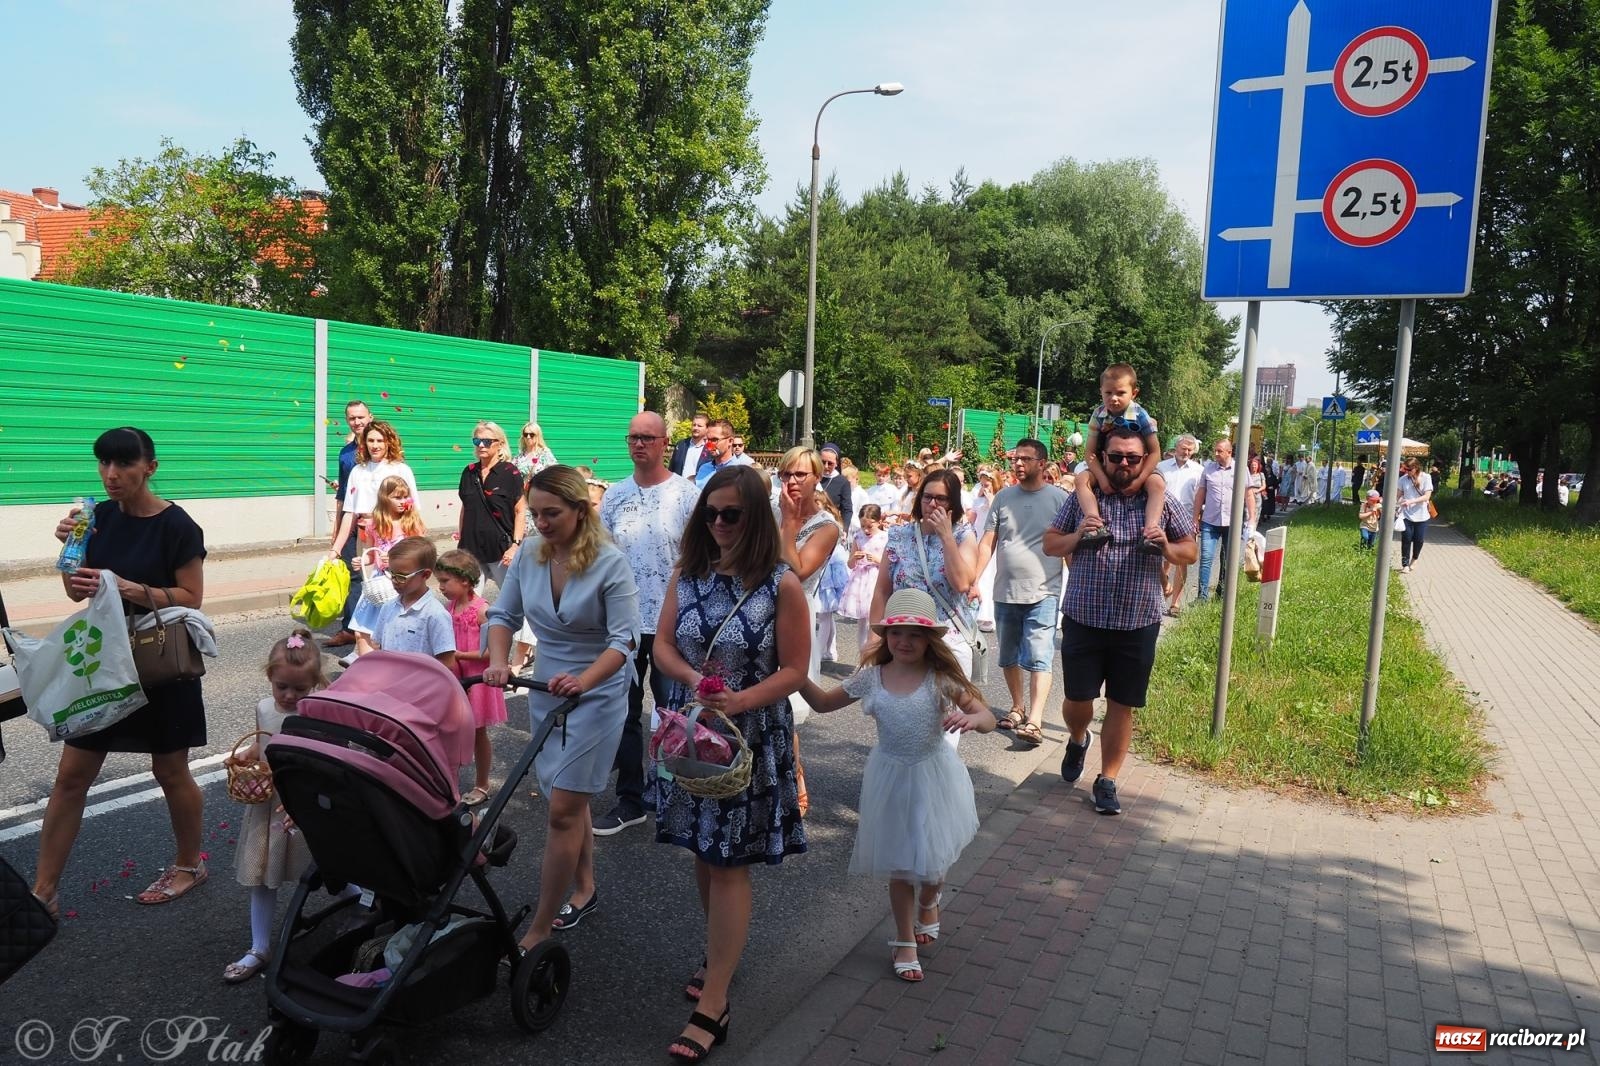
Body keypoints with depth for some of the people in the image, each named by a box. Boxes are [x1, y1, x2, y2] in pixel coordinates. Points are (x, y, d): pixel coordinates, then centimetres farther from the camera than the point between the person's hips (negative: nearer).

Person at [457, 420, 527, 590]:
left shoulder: (510, 473, -6)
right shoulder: (469, 472, 8)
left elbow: (520, 511, -7)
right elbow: (465, 507, 17)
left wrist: (515, 545, -14)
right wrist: (460, 536, 14)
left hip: (500, 548, -4)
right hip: (471, 547, 4)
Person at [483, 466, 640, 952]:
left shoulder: (610, 562, -18)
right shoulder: (529, 554, -3)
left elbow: (624, 639, -22)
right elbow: (504, 614, 4)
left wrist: (582, 681, -38)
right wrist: (498, 661, -15)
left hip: (596, 694, -6)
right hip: (545, 690, 6)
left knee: (563, 809, -7)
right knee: (570, 799, 19)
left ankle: (539, 931, 2)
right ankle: (584, 888, 39)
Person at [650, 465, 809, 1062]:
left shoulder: (782, 585, -12)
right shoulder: (688, 573, 1)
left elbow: (794, 671, -10)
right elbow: (663, 645, 3)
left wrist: (739, 701, -24)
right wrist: (695, 681, -17)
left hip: (752, 739, -4)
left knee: (729, 865, 0)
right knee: (703, 852, 16)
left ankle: (712, 1006, 8)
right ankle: (722, 953, 39)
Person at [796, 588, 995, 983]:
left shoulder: (941, 678, -16)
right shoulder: (871, 677, -8)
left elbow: (988, 718, -19)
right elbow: (823, 703, 4)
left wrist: (972, 718, -42)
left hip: (933, 777, -1)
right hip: (891, 779, 1)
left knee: (933, 859, 12)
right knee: (899, 865, 11)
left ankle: (928, 903, 49)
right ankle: (905, 941, 32)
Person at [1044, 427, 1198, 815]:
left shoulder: (1161, 503, 2)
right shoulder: (1082, 498, 1)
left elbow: (1190, 551, 9)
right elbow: (1050, 544, 6)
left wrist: (1167, 548, -14)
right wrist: (1077, 536, -15)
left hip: (1137, 624, 0)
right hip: (1083, 619, 0)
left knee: (1122, 706, 7)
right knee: (1077, 699, 7)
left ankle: (1107, 781, 22)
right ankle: (1078, 739, 41)